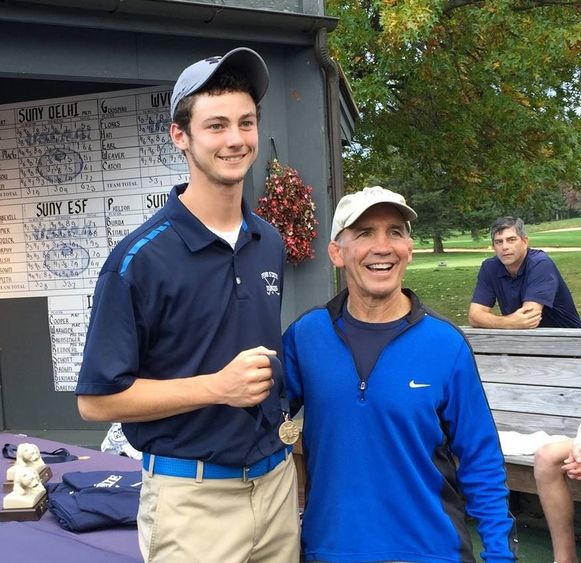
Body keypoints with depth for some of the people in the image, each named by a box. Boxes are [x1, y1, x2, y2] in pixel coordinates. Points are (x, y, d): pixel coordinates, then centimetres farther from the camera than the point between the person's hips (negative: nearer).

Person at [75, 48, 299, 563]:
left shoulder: (270, 243, 3)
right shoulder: (141, 257, -15)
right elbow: (98, 399, -13)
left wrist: (286, 429, 10)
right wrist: (217, 387, -20)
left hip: (277, 481, 6)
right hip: (192, 497, -5)